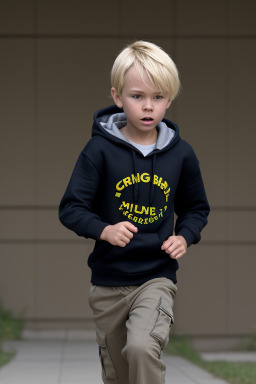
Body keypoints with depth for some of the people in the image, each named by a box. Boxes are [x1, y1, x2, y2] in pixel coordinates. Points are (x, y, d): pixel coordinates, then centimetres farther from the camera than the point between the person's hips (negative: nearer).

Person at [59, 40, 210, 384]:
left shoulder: (181, 154, -1)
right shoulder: (100, 149, -7)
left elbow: (197, 208, 14)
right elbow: (71, 208, -7)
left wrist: (185, 237, -5)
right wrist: (104, 230, -24)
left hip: (157, 277, -1)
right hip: (109, 281, 1)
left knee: (142, 347, -29)